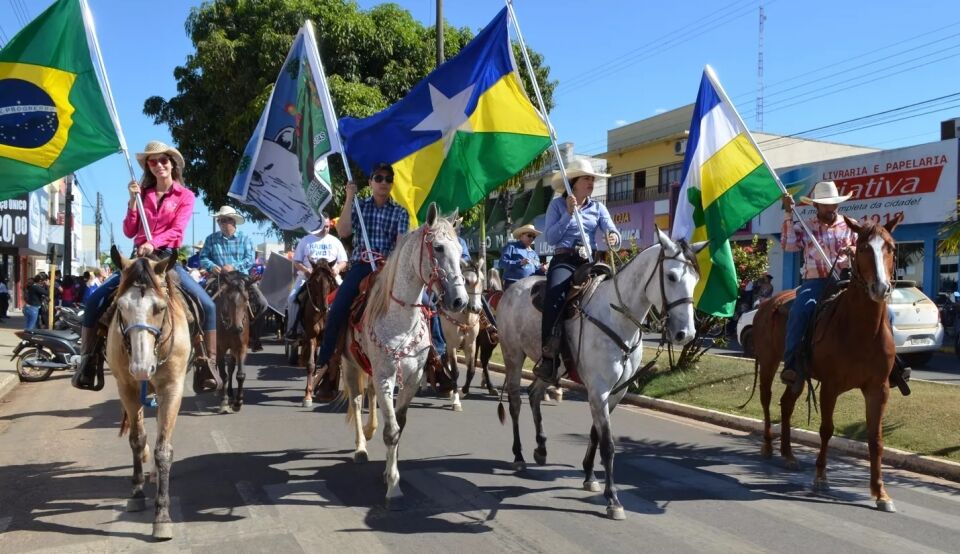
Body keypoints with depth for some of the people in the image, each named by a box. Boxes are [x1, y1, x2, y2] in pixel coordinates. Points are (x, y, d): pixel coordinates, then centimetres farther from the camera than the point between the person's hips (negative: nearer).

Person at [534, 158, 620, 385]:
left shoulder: (598, 208, 15)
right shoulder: (557, 205, 6)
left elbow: (613, 233, 2)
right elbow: (551, 238, -4)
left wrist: (614, 238, -22)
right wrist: (568, 214, -11)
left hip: (589, 261, 4)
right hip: (563, 260, -4)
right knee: (555, 298, -34)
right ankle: (549, 358, -33)